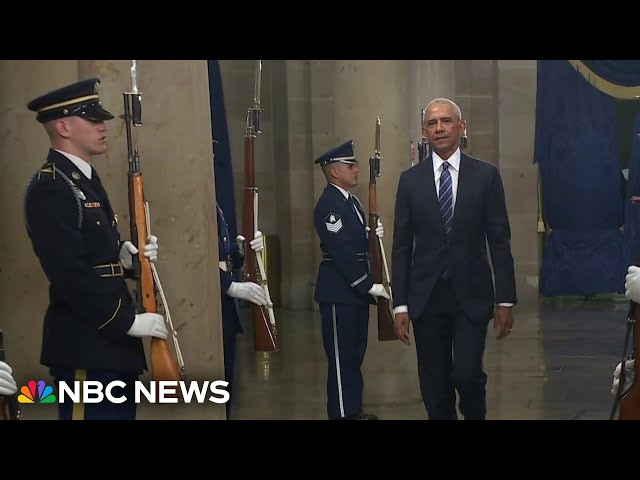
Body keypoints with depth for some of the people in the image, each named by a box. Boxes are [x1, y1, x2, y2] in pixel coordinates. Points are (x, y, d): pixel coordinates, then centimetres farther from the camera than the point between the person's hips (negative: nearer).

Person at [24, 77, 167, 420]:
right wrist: (128, 321, -18)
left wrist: (125, 257, 1)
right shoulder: (48, 189, -16)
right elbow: (69, 273, -23)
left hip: (110, 341, 10)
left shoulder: (85, 179, 15)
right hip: (85, 347, -10)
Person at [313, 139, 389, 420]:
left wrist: (371, 235, 0)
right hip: (339, 292, -10)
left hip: (355, 290, 10)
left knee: (355, 353, 15)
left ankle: (353, 410, 25)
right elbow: (341, 251, -22)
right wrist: (369, 285, -20)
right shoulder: (328, 205, -17)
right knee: (342, 356, -1)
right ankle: (342, 413, 7)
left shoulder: (351, 201, 14)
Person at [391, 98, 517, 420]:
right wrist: (400, 304, -1)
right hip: (426, 297, 2)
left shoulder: (486, 175, 1)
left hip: (471, 296, -1)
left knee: (467, 374, -11)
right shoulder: (410, 180, 4)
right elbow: (401, 246, 4)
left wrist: (505, 300, -3)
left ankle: (475, 415, 19)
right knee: (434, 384, 5)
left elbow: (500, 241, 1)